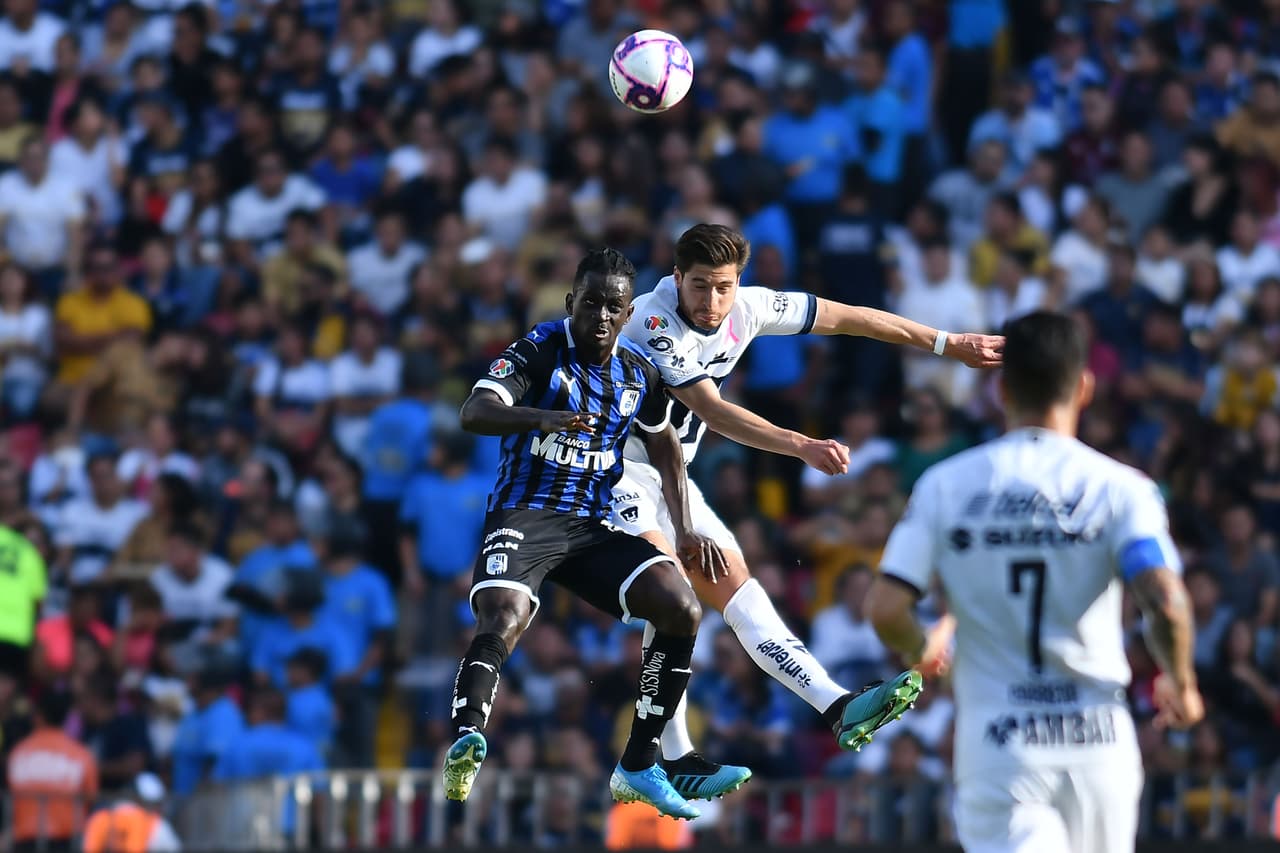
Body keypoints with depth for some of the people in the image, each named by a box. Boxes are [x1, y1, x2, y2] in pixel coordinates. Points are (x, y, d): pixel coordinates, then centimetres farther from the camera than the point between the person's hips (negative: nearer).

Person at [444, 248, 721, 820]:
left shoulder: (639, 373, 8)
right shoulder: (540, 350, -9)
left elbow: (665, 450, 23)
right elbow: (474, 413, -25)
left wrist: (686, 530, 10)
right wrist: (546, 418, -45)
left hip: (595, 527, 5)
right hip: (525, 516, -5)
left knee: (682, 611, -9)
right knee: (502, 621, -33)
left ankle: (638, 769, 0)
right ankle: (466, 741, -49)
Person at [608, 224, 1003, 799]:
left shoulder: (747, 309, -3)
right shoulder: (655, 324, -25)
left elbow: (847, 319, 7)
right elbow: (712, 411, -34)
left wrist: (949, 344, 12)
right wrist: (803, 447, -45)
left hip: (667, 477, 8)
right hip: (611, 467, -8)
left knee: (734, 585, 3)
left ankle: (837, 708, -2)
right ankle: (672, 758, -22)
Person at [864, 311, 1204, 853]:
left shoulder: (945, 485, 1)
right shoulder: (1118, 487, -2)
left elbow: (885, 609, -6)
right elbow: (1166, 603, -16)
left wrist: (921, 653, 16)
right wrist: (1180, 684, 3)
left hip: (996, 748, 0)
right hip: (1097, 741, 1)